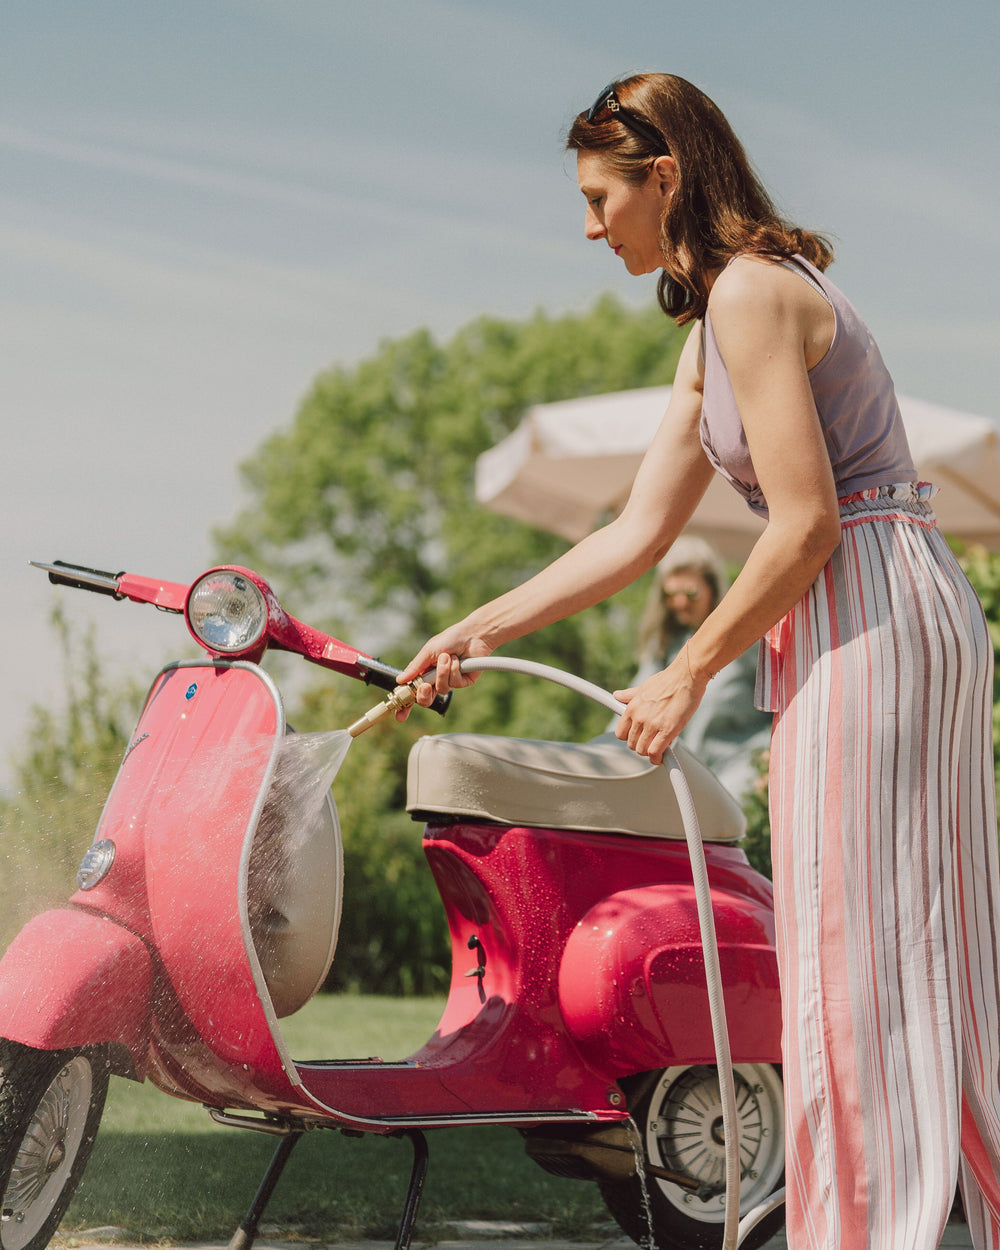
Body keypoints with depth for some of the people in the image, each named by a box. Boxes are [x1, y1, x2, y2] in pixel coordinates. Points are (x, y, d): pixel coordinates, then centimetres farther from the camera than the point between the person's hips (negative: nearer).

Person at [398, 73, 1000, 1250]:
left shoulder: (752, 291, -13)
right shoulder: (714, 327, 18)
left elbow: (805, 526, -19)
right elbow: (637, 533, 19)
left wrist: (687, 675, -10)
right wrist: (477, 631, 16)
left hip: (871, 614, -10)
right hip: (866, 625, 10)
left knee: (856, 952, -6)